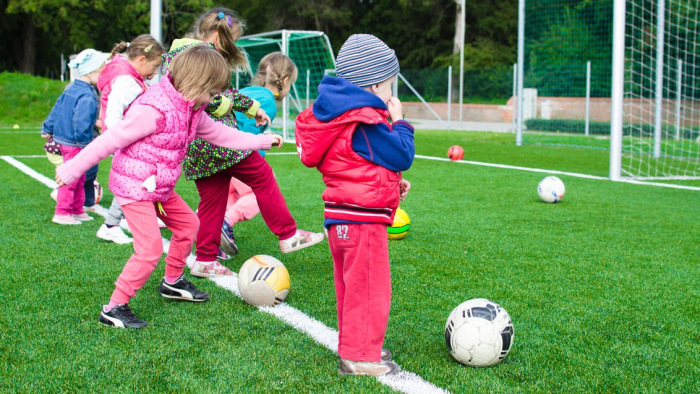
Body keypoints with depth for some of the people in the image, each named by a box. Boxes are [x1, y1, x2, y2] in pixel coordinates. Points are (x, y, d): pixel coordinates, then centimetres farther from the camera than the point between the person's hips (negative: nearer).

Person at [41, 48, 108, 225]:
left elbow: (56, 109, 17)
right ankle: (62, 212, 5)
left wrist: (47, 129, 25)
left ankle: (78, 210, 28)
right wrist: (87, 144, -19)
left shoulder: (71, 89, 9)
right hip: (74, 144, -10)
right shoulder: (87, 97, -22)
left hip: (62, 138, 10)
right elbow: (82, 124, -27)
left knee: (79, 179, 19)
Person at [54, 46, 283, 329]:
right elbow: (110, 140, -22)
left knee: (188, 223, 20)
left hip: (160, 187, 10)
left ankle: (172, 282, 40)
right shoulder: (154, 110, -26)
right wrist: (73, 168, -17)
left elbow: (219, 134, 19)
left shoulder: (191, 110, 4)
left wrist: (261, 141, 23)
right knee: (150, 248, -15)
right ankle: (114, 308, -5)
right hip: (133, 186, -10)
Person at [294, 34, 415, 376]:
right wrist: (399, 122, -1)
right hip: (362, 219, -11)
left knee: (352, 287, 19)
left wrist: (391, 181, 16)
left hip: (341, 217, 11)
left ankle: (354, 346, 31)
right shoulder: (366, 123, -20)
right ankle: (361, 357, 4)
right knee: (370, 289, -2)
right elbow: (402, 156, -15)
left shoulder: (339, 114, 13)